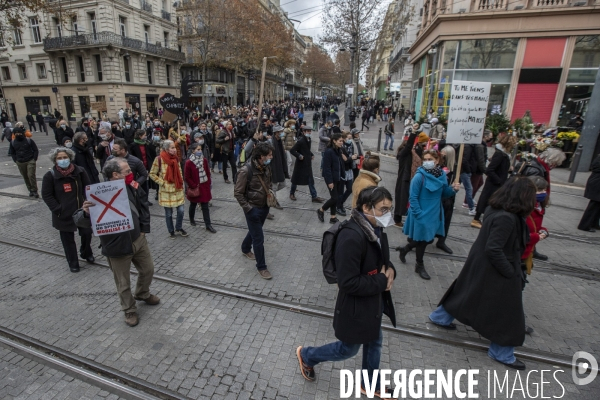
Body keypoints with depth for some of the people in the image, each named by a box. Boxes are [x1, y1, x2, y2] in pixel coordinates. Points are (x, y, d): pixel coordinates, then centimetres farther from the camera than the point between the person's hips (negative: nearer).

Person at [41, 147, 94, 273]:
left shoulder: (79, 171, -4)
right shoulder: (50, 175, -9)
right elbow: (46, 195, -6)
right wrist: (58, 209, -13)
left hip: (82, 210, 2)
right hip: (64, 214, -2)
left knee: (87, 233, 10)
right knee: (68, 239, 9)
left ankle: (86, 254, 38)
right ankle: (73, 263, 26)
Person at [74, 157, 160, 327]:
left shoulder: (131, 187, -7)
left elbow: (143, 206, 9)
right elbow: (78, 220, -21)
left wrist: (144, 228, 6)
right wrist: (86, 213, -43)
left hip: (138, 239, 6)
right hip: (116, 247, -5)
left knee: (148, 269, 22)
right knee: (123, 283, 11)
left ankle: (143, 294, 51)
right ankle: (129, 310, 37)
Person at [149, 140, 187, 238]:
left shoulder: (176, 158, 2)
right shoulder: (159, 159, -14)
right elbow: (152, 174, -7)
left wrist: (181, 182, 9)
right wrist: (162, 183, -12)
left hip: (178, 189, 4)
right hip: (166, 191, -4)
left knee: (181, 210, 4)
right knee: (168, 213, 8)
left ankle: (179, 227, 28)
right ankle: (171, 231, 28)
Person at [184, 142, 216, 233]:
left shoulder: (204, 160, -2)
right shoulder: (189, 162, -15)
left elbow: (208, 172, 7)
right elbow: (187, 177, -12)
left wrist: (209, 183, 3)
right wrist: (194, 186, -14)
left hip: (204, 186, 3)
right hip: (194, 188, -3)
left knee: (205, 206, 4)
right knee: (193, 205, 19)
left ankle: (208, 225, 8)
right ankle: (191, 219, 43)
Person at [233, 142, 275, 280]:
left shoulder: (266, 167, -4)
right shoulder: (246, 170, -24)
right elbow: (238, 193, -18)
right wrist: (248, 209, -19)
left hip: (264, 207, 7)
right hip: (253, 209, -7)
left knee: (254, 231, 26)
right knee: (259, 239, 0)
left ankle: (245, 249, 53)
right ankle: (261, 267, 17)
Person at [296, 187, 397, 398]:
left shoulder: (375, 229, -5)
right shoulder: (351, 237, -33)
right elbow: (348, 283, -31)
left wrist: (390, 270, -9)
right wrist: (381, 282, -21)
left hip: (375, 301, 8)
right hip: (356, 307, -8)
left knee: (374, 343, 26)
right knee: (348, 349, 15)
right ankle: (306, 355, 40)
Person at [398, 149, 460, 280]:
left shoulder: (442, 175, -1)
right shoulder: (419, 176, -19)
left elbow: (443, 194, 9)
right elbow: (413, 197, -17)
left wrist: (453, 189, -9)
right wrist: (418, 213, -20)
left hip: (435, 214, 7)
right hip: (422, 215, -6)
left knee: (428, 239, 17)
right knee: (422, 240, 8)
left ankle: (404, 249, 40)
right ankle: (419, 266, 30)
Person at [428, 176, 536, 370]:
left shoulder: (495, 209, -2)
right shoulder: (507, 218, -30)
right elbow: (493, 250, -29)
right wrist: (510, 272, -18)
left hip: (481, 265, 9)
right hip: (493, 271, -9)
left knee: (467, 293, 25)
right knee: (505, 311, 10)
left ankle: (441, 317, 41)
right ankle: (502, 353, 29)